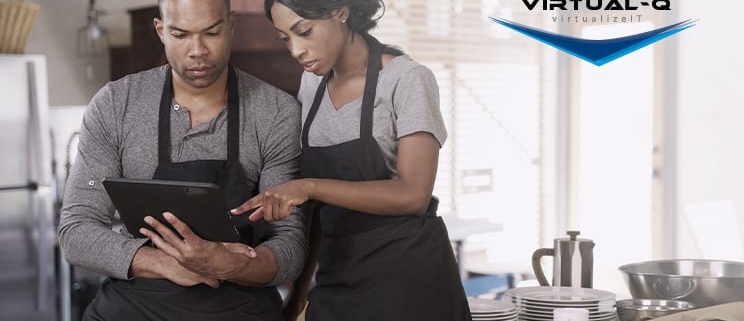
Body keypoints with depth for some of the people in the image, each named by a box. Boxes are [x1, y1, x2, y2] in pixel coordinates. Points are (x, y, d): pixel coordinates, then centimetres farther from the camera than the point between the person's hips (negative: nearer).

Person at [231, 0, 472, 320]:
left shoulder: (407, 80, -12)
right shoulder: (311, 84, 8)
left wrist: (309, 187, -27)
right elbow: (315, 205, 12)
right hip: (336, 275, 6)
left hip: (405, 273, -5)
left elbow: (413, 194, -21)